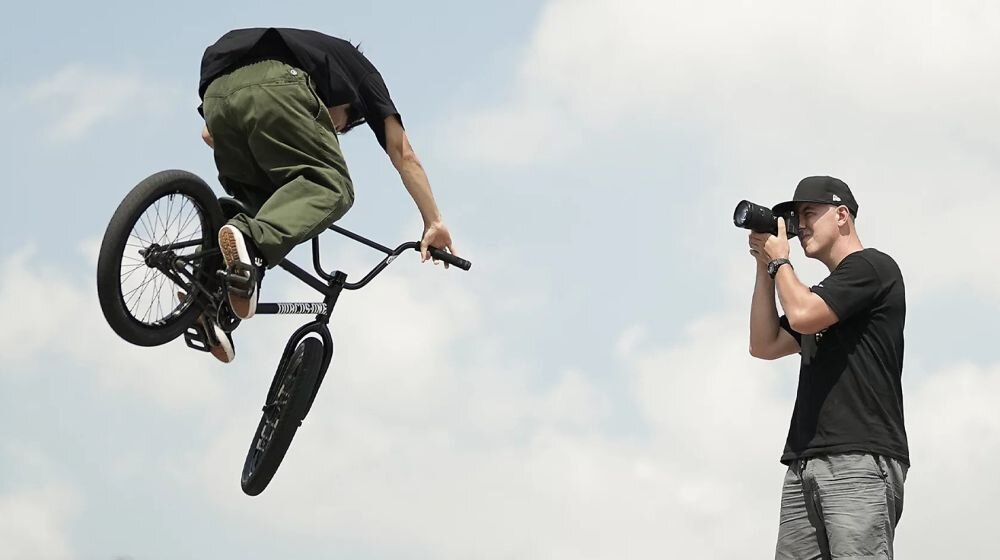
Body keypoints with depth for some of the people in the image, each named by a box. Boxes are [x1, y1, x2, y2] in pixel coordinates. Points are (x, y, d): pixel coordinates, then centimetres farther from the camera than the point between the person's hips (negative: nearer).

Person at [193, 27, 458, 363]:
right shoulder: (358, 69, 36)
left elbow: (210, 135, 38)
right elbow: (402, 153, 26)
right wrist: (434, 223, 26)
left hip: (217, 90, 6)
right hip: (273, 89, -5)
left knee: (262, 203, 17)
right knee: (331, 187, -5)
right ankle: (251, 240, -35)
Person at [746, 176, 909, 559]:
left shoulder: (872, 266, 2)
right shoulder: (824, 294, 28)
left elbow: (802, 316, -10)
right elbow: (764, 346, 26)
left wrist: (779, 261, 8)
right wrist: (765, 268, 19)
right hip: (805, 463, 8)